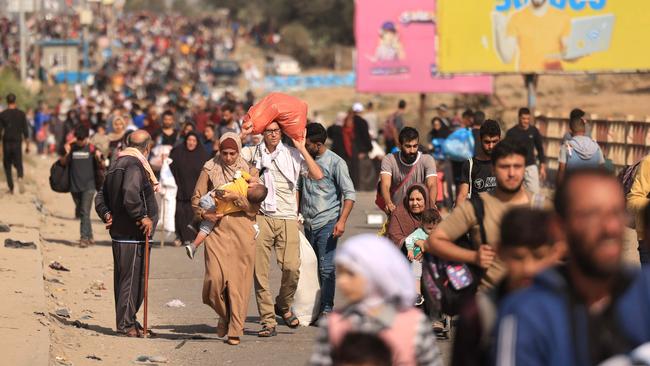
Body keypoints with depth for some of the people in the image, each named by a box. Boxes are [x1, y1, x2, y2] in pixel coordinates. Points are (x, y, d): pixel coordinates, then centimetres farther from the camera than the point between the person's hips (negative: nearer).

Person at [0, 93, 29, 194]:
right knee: (18, 164, 8)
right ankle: (20, 177, -25)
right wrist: (27, 145, 7)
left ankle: (11, 188, 10)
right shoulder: (21, 114, 0)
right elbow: (25, 131, 0)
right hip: (17, 143, 1)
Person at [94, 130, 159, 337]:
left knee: (123, 278, 15)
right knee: (132, 279, -5)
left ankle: (127, 322, 22)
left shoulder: (117, 165, 16)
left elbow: (101, 196, 20)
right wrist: (143, 217, -21)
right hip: (133, 234, -10)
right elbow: (130, 194, -30)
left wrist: (106, 215, 9)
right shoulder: (134, 165, -15)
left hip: (119, 232, 10)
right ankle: (126, 324, -2)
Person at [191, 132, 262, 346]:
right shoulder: (209, 170, 8)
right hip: (216, 231, 0)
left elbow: (255, 206, 0)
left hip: (242, 233, 0)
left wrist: (236, 198, -16)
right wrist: (203, 214, -9)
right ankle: (224, 315, 14)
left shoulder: (249, 172, 7)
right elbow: (196, 199, 10)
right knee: (215, 277, -14)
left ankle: (235, 330, 6)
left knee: (239, 282, -2)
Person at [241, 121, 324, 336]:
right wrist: (244, 134, -2)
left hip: (287, 219, 0)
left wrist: (301, 148, 1)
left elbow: (317, 175, 0)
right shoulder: (253, 153, 10)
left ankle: (284, 306, 17)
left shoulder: (293, 154, 9)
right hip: (261, 218, 0)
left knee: (292, 267, -12)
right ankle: (268, 322, 3)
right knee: (260, 271, -3)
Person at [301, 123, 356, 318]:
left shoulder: (335, 163, -5)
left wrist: (342, 221, -18)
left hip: (327, 222, -6)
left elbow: (350, 194, -8)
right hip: (308, 223, 6)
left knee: (326, 268, -8)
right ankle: (312, 309, 11)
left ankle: (326, 309, -6)